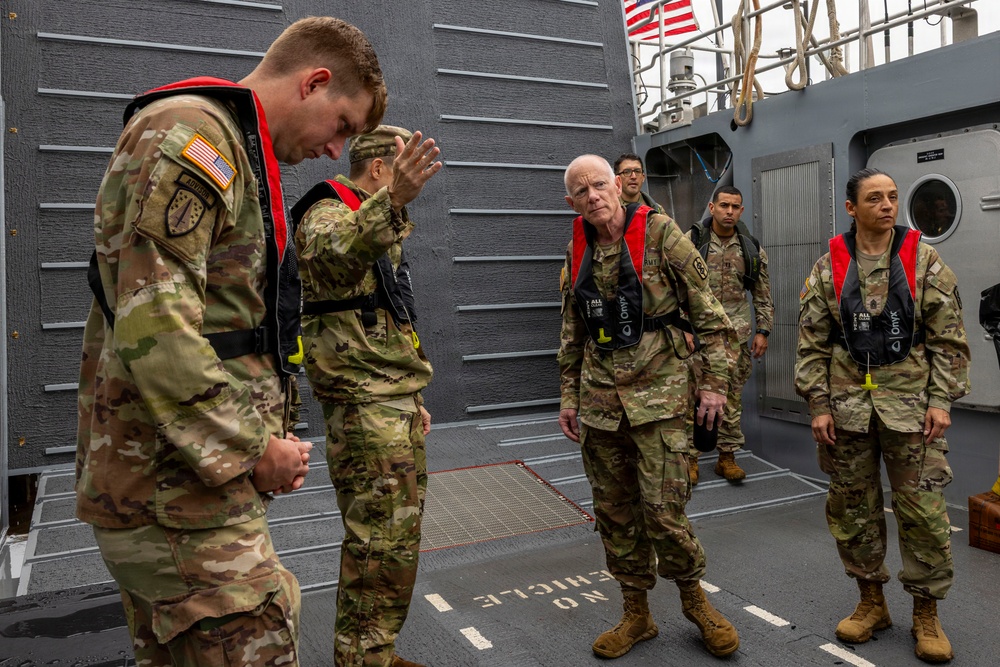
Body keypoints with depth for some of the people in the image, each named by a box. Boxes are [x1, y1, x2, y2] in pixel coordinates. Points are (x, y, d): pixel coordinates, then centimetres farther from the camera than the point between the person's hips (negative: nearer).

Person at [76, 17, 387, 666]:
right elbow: (152, 326, -24)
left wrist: (265, 435, 15)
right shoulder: (189, 132, -13)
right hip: (178, 493, -10)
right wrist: (252, 450, -17)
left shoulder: (236, 154, 20)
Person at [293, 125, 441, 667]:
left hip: (394, 403, 10)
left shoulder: (378, 224, 23)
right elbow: (332, 256, -37)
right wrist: (391, 202, -54)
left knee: (399, 536, 15)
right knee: (382, 544, -7)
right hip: (363, 406, -10)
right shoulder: (329, 211, -8)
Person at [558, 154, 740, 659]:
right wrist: (569, 396, 14)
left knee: (662, 509, -4)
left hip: (657, 392, -5)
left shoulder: (660, 233, -7)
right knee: (614, 510, 10)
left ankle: (694, 599, 23)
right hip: (599, 398, 5)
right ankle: (636, 613, 27)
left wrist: (714, 381, -8)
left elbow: (707, 310, -5)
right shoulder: (577, 252, 8)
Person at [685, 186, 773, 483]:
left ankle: (727, 456, 19)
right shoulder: (691, 242, -3)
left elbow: (763, 295, 13)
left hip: (736, 333, 3)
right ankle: (690, 458, 10)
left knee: (732, 397, 8)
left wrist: (763, 331, 6)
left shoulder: (752, 249, 7)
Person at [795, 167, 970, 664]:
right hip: (847, 405, 2)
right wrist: (818, 405, -3)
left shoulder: (924, 262, 1)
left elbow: (947, 338, 1)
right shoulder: (828, 269, 3)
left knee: (923, 510, 2)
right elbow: (811, 343, 3)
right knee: (852, 507, 10)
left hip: (910, 404, -1)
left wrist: (941, 400, -6)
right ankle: (871, 601, 29)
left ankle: (926, 614, 20)